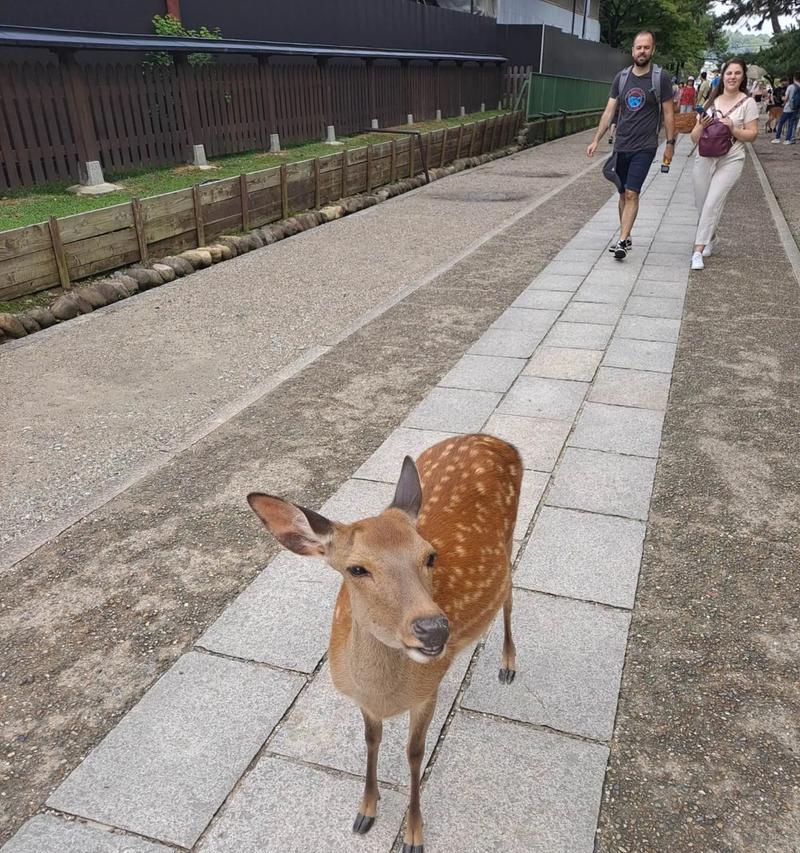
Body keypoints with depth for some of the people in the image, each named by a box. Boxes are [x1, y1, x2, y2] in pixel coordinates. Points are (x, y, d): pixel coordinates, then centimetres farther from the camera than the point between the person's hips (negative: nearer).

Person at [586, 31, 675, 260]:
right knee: (623, 194, 11)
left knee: (632, 193, -15)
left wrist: (670, 143, -2)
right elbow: (609, 110, 8)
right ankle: (626, 236, 25)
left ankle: (621, 242, -18)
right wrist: (596, 140, 2)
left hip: (645, 147, -4)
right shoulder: (621, 77, 7)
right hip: (621, 146, 4)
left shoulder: (660, 78, -3)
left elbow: (668, 113, 1)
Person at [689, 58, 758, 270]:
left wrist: (732, 129, -17)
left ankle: (698, 250, -15)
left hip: (730, 160, -4)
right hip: (704, 159, 4)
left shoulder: (747, 102, 1)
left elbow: (752, 134, -1)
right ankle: (710, 238, 36)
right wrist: (702, 125, -13)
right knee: (702, 205, 9)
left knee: (712, 204, -15)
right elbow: (694, 138, 8)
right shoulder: (711, 101, 9)